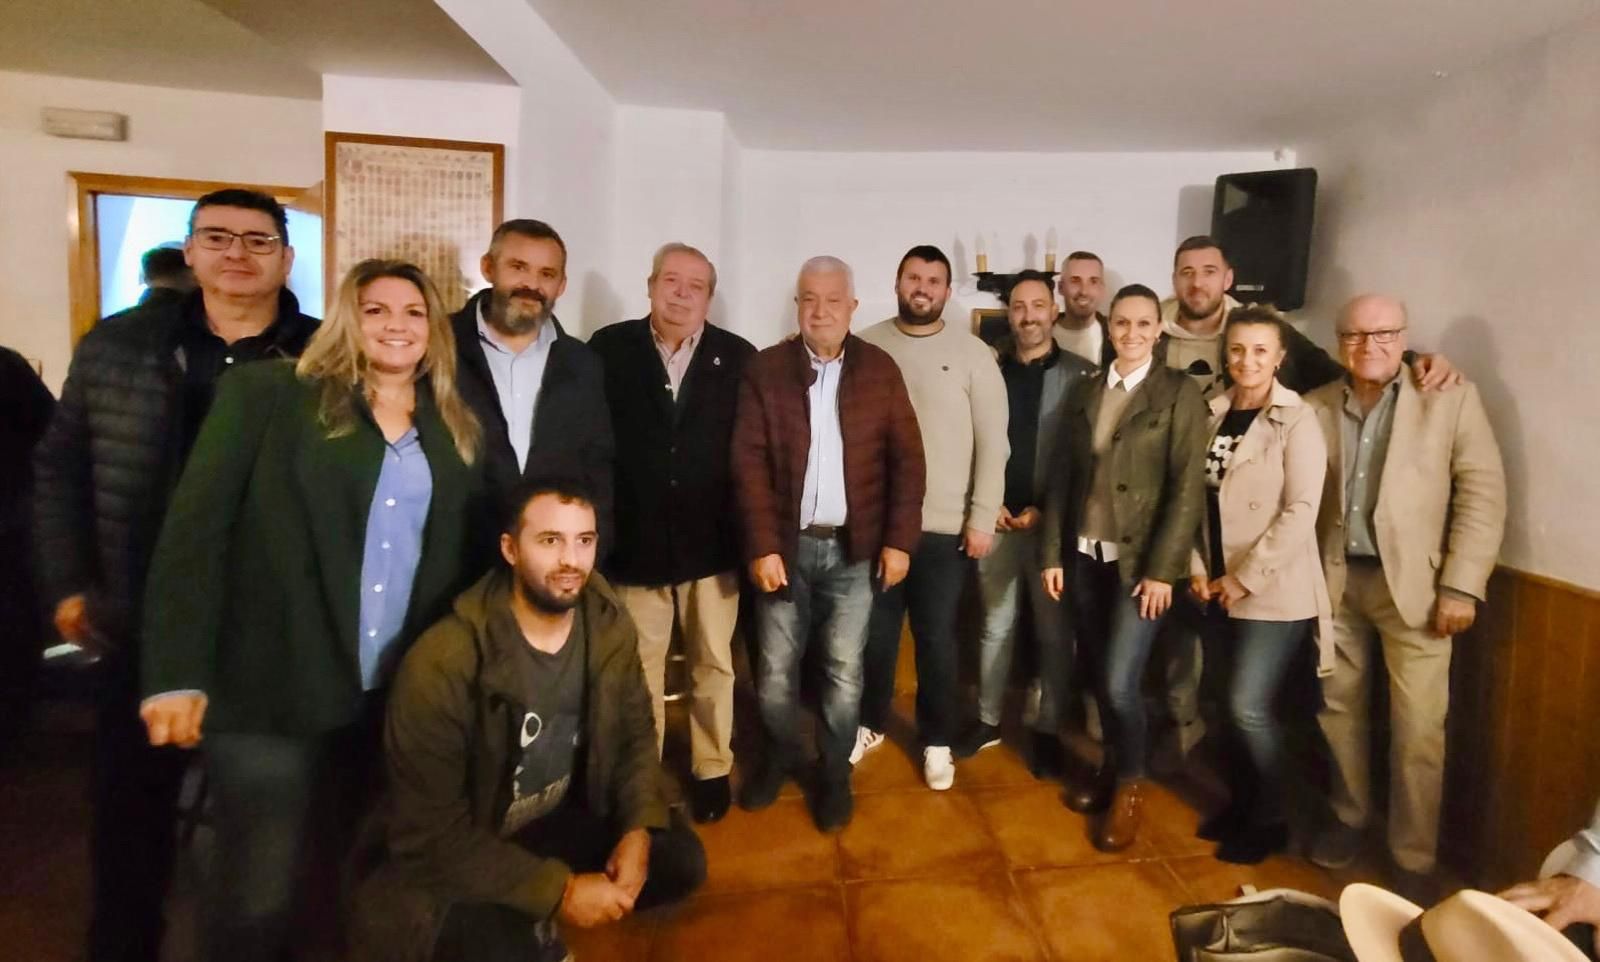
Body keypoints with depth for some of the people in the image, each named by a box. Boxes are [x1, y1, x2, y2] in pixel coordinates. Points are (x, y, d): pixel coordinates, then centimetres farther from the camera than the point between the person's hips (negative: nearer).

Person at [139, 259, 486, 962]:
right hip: (270, 691, -3)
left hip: (398, 701, 4)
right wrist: (177, 673, -14)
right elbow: (195, 524, -7)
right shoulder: (266, 394, -2)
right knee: (257, 893, 5)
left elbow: (466, 557, 10)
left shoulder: (458, 431, 9)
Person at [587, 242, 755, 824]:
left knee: (714, 665, 15)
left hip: (711, 544, 1)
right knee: (639, 669, 15)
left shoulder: (738, 357, -1)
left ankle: (712, 768, 34)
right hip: (635, 543, 0)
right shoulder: (609, 349, -2)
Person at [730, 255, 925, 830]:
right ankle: (779, 756, 36)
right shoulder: (765, 370, -1)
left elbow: (906, 458, 1)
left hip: (853, 548, 0)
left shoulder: (880, 370, 2)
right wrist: (762, 546, -12)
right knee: (776, 668, 11)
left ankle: (834, 772, 28)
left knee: (844, 670, 8)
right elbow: (750, 462, -6)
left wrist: (900, 540, -5)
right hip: (785, 545, 0)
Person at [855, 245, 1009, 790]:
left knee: (936, 638, 10)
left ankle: (936, 740, 29)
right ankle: (871, 724, 35)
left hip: (946, 526, -1)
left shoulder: (973, 354, -2)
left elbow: (992, 443, -2)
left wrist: (982, 518, -6)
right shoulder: (866, 348, 2)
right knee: (875, 633, 14)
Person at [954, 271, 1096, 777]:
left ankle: (1048, 729, 22)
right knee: (995, 626, 13)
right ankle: (987, 719, 27)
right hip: (996, 520, 2)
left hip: (1054, 522, -2)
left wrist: (1048, 511, -11)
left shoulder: (1081, 375, -1)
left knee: (1054, 632, 8)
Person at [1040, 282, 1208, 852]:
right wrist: (1051, 552, 4)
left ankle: (1130, 784, 19)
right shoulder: (1083, 394, 8)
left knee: (1119, 681, -7)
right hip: (1085, 556, 4)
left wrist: (1162, 569, -13)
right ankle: (1112, 767, 36)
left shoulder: (1180, 394, -5)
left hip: (1139, 561, -4)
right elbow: (1062, 477, 8)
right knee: (1097, 675, 13)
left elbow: (1188, 488, -9)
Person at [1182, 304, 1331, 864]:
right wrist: (1198, 567, -1)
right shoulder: (1213, 414, 7)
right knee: (1234, 704, 14)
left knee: (1248, 706, -5)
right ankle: (1239, 804, 32)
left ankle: (1271, 819, 17)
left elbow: (1300, 513, -15)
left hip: (1274, 593, -5)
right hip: (1219, 589, 5)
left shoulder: (1297, 420, -9)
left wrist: (1244, 578, -15)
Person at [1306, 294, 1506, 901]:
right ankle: (1348, 820, 34)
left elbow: (1483, 493, -5)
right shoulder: (1316, 407, 6)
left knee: (1418, 732, 2)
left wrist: (1461, 585, -12)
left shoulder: (1452, 399, -1)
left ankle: (1414, 860, 19)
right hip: (1336, 582, 3)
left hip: (1414, 584, -2)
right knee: (1339, 711, 14)